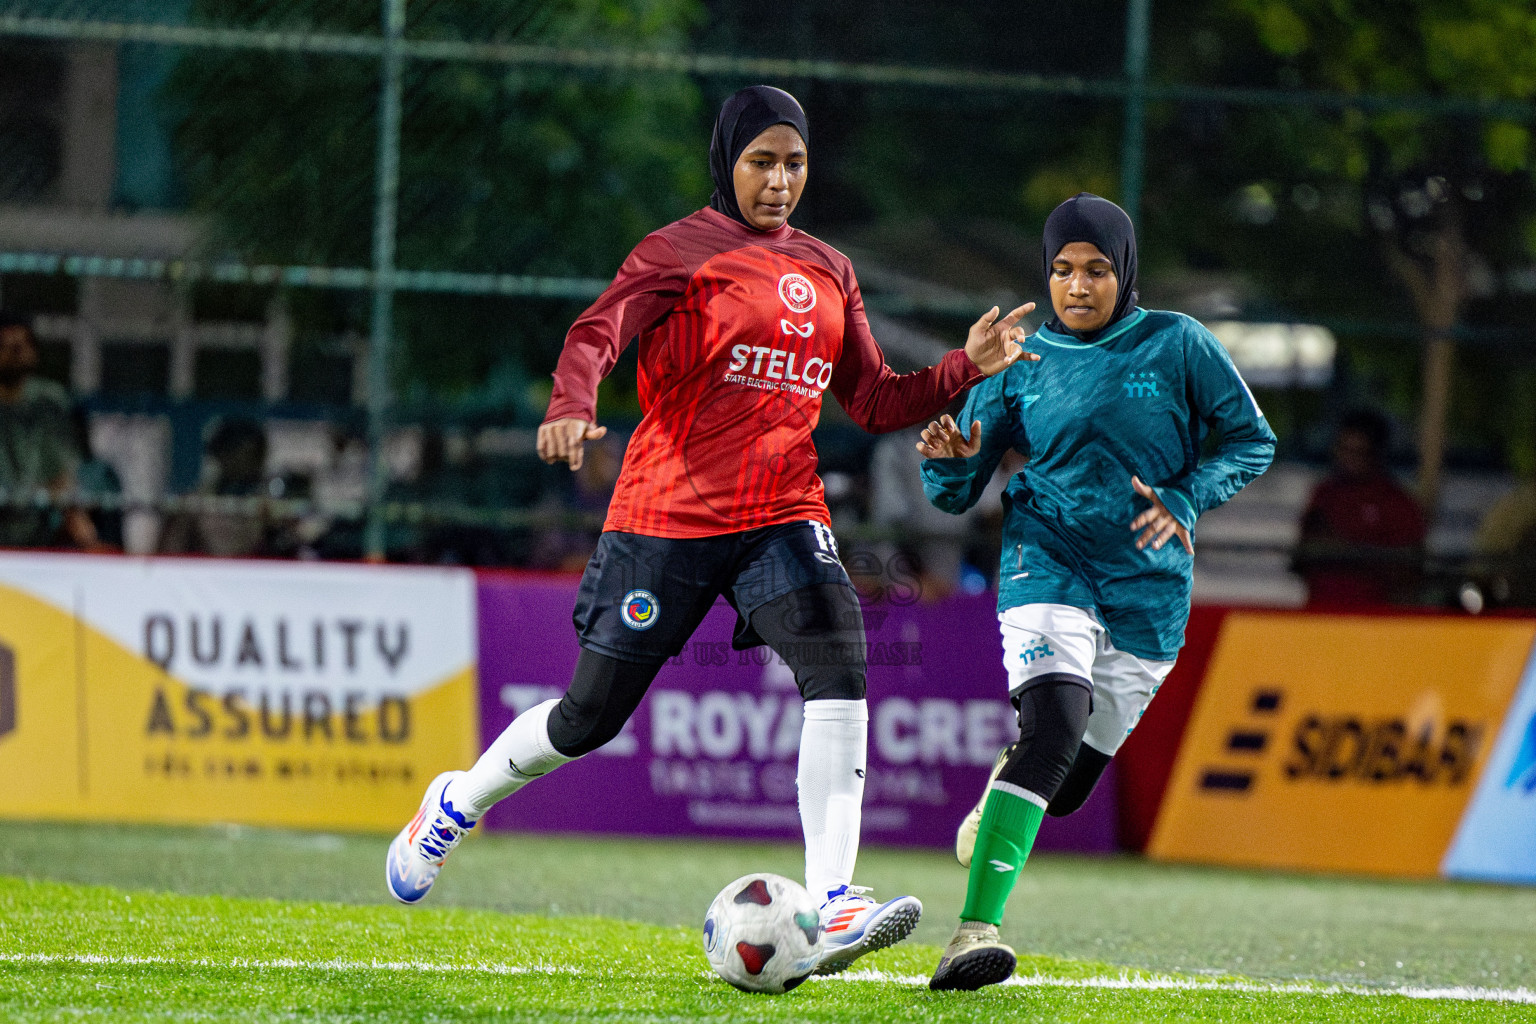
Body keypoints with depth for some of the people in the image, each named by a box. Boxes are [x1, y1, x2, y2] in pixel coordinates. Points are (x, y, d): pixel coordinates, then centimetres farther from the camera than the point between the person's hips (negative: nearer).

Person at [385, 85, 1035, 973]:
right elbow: (598, 334, -18)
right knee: (592, 716, 3)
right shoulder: (681, 251, -3)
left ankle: (833, 907, -27)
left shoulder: (828, 272, 15)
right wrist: (573, 408, -38)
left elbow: (875, 402, 17)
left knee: (839, 663, -22)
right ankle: (456, 804, 34)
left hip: (782, 515, 4)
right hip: (670, 513, -4)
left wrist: (967, 368, 1)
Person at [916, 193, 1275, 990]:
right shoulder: (1020, 363, 2)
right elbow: (956, 494, 4)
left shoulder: (1177, 346, -1)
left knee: (1069, 783, 8)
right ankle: (976, 930, -33)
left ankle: (1002, 792, 48)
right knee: (1055, 723, -28)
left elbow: (1251, 441, 4)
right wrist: (949, 460, -20)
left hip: (1150, 587, 2)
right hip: (1047, 559, -2)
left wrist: (1186, 500, -13)